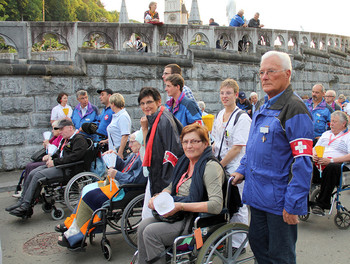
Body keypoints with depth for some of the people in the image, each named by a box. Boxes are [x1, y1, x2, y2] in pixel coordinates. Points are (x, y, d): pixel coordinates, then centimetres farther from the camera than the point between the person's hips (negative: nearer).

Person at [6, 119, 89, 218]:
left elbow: (74, 156, -23)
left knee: (38, 175, -21)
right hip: (58, 165, 10)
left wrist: (55, 162, -19)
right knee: (32, 173, -2)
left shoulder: (79, 139, -11)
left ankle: (25, 206, -16)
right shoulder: (65, 139, 22)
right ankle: (22, 201, 1)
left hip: (68, 170, -10)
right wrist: (51, 157, 7)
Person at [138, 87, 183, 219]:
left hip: (164, 178, -9)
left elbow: (173, 150, -21)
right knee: (147, 217, 16)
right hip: (155, 176, 9)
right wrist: (144, 128, 1)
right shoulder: (152, 120, 12)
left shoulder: (164, 120, -17)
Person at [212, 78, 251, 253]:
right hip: (220, 166, 7)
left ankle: (238, 244, 17)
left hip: (235, 168, -7)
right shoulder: (220, 116, 11)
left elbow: (237, 148, -17)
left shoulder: (242, 118, -13)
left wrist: (219, 165, -14)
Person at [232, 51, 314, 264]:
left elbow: (303, 162, -20)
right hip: (258, 196, 8)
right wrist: (243, 170, 14)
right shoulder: (264, 107, 13)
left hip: (279, 199, -8)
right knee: (258, 244, 20)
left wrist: (293, 204, -22)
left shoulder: (294, 108, -16)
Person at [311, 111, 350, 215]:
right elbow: (315, 148, 28)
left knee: (331, 168, -41)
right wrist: (314, 155, 3)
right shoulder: (326, 133, 29)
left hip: (339, 165, -5)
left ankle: (321, 204, -36)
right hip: (319, 164, 5)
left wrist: (331, 160, -18)